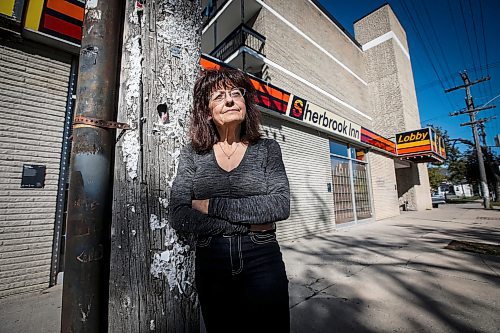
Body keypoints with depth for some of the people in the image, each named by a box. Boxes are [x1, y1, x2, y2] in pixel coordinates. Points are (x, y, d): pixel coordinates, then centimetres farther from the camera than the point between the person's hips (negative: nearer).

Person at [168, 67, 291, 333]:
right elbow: (177, 216, -10)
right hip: (211, 267, 1)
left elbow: (281, 205, -13)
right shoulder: (192, 154, 0)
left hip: (263, 263, 0)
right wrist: (246, 224, -16)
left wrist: (213, 206, -17)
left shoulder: (267, 149, -1)